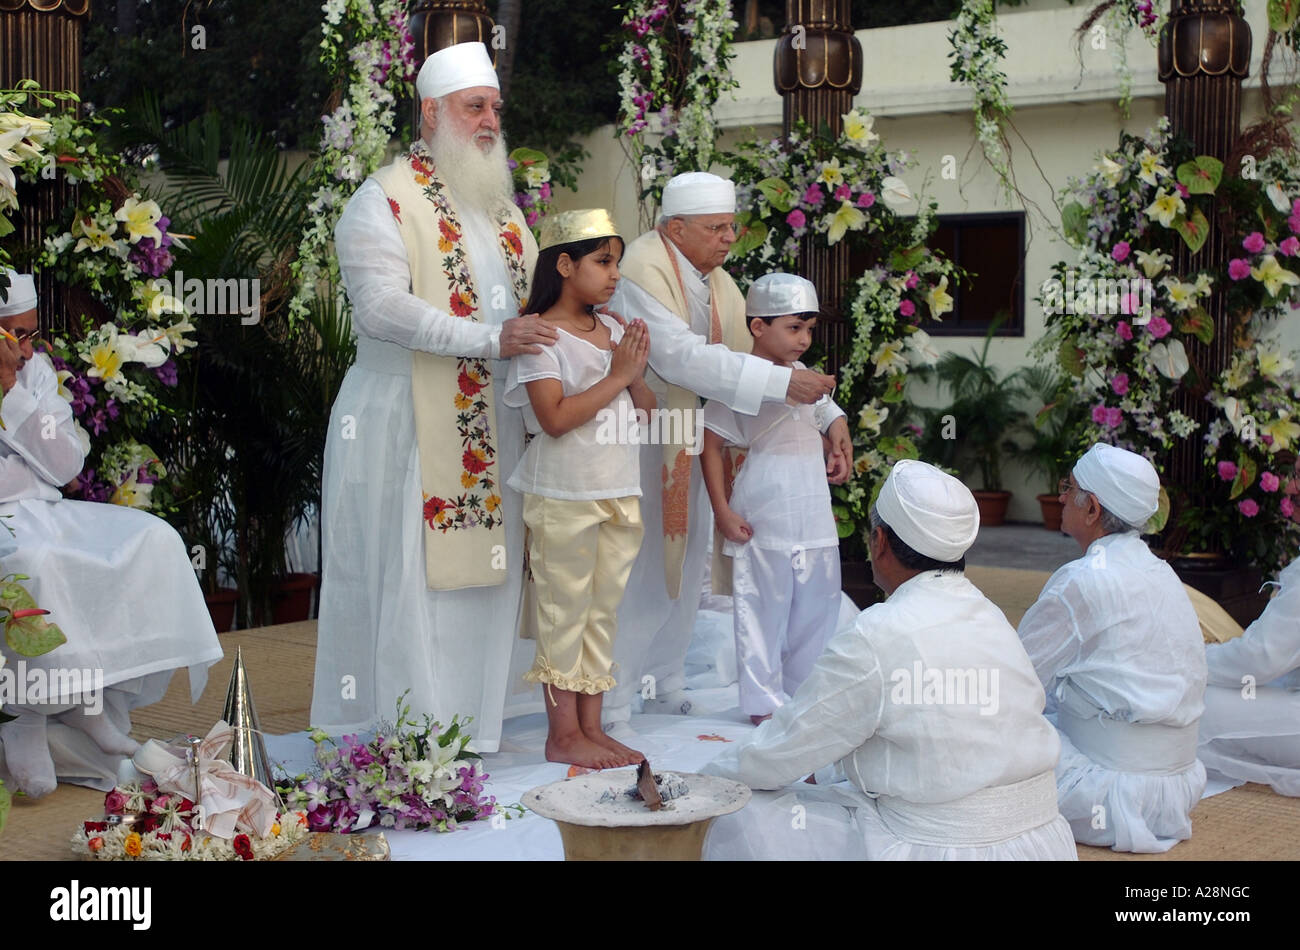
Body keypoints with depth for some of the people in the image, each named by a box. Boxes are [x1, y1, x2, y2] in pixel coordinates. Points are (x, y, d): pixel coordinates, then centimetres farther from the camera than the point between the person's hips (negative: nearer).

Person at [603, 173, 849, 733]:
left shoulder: (717, 280, 8)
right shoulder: (642, 272, -21)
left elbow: (771, 349, 7)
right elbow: (682, 356, -31)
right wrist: (782, 383, -32)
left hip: (692, 448, 9)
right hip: (639, 443, -8)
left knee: (686, 564, 14)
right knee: (638, 568, -6)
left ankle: (665, 683, 28)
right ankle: (612, 701, 4)